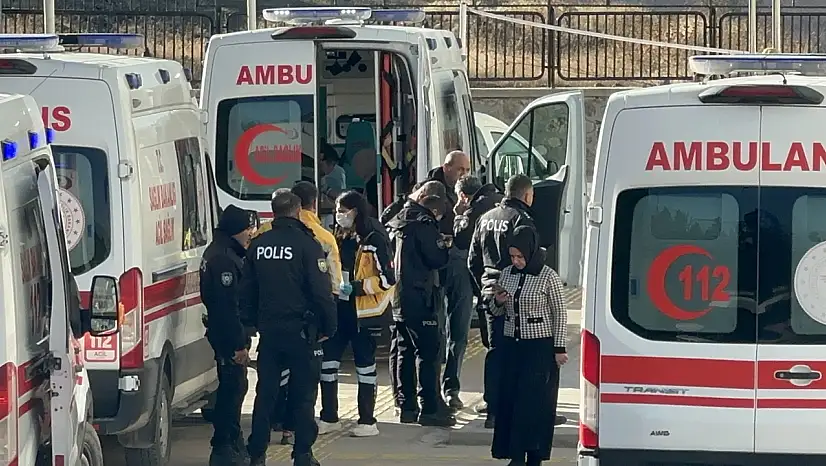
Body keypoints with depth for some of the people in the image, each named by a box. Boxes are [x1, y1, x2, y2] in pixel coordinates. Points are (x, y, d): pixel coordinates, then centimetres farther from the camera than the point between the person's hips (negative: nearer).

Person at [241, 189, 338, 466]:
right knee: (303, 395, 3)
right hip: (301, 329, -4)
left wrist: (253, 323, 19)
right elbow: (322, 292, -12)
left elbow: (247, 290, 11)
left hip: (269, 329, 4)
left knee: (265, 393, 9)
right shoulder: (307, 244, -10)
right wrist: (329, 326, -3)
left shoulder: (258, 246, 5)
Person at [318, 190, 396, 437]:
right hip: (339, 308, 7)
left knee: (365, 365, 2)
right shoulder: (339, 239, 11)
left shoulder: (374, 240, -11)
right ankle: (329, 417, 13)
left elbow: (387, 278, -14)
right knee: (328, 360, 4)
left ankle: (367, 421, 10)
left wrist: (357, 287, -20)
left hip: (363, 311, -7)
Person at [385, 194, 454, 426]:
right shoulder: (424, 225, -10)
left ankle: (406, 407, 13)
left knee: (404, 353, 11)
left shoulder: (398, 226, 16)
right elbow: (436, 259, -14)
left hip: (397, 300, 8)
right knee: (428, 353, -5)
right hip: (418, 300, -8)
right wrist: (444, 247, 5)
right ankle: (430, 409, -7)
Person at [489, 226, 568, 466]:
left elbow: (560, 314, -5)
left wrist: (560, 348, -8)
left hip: (540, 348, -5)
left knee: (535, 401, -5)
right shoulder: (507, 274, 6)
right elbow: (497, 312, 16)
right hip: (512, 345, 5)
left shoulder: (548, 277, -9)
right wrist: (498, 303, -7)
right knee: (509, 399, 2)